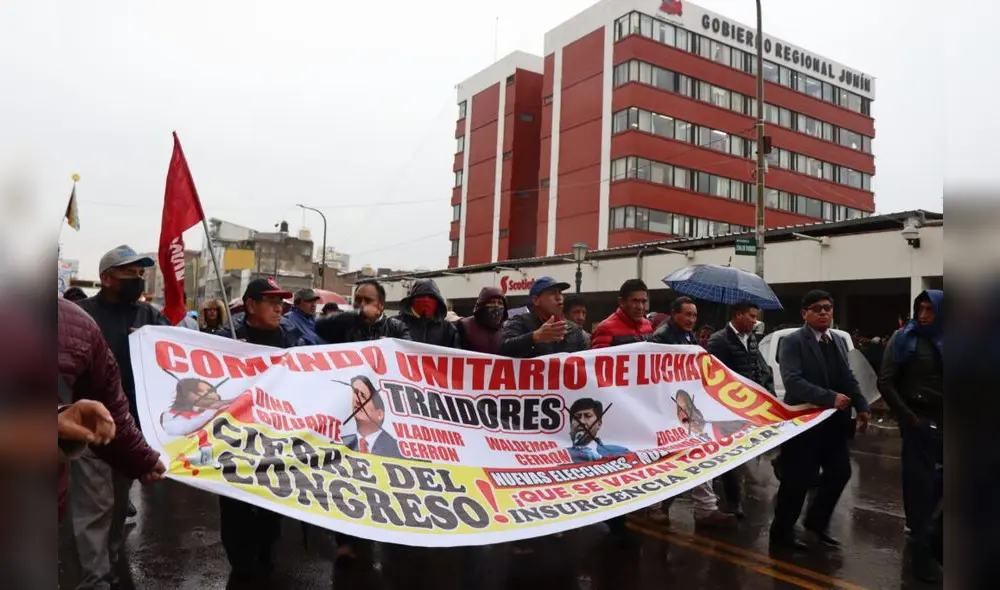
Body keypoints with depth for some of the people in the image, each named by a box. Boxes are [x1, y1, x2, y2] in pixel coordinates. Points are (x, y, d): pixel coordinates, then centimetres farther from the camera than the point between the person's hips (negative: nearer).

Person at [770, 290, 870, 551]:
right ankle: (782, 532, 19)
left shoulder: (839, 341, 12)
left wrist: (861, 406, 0)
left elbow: (849, 378, 14)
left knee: (840, 472, 14)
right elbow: (793, 381, -23)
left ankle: (816, 523, 34)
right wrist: (830, 398, -28)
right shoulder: (792, 342, -12)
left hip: (833, 422, 7)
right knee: (797, 480, 1)